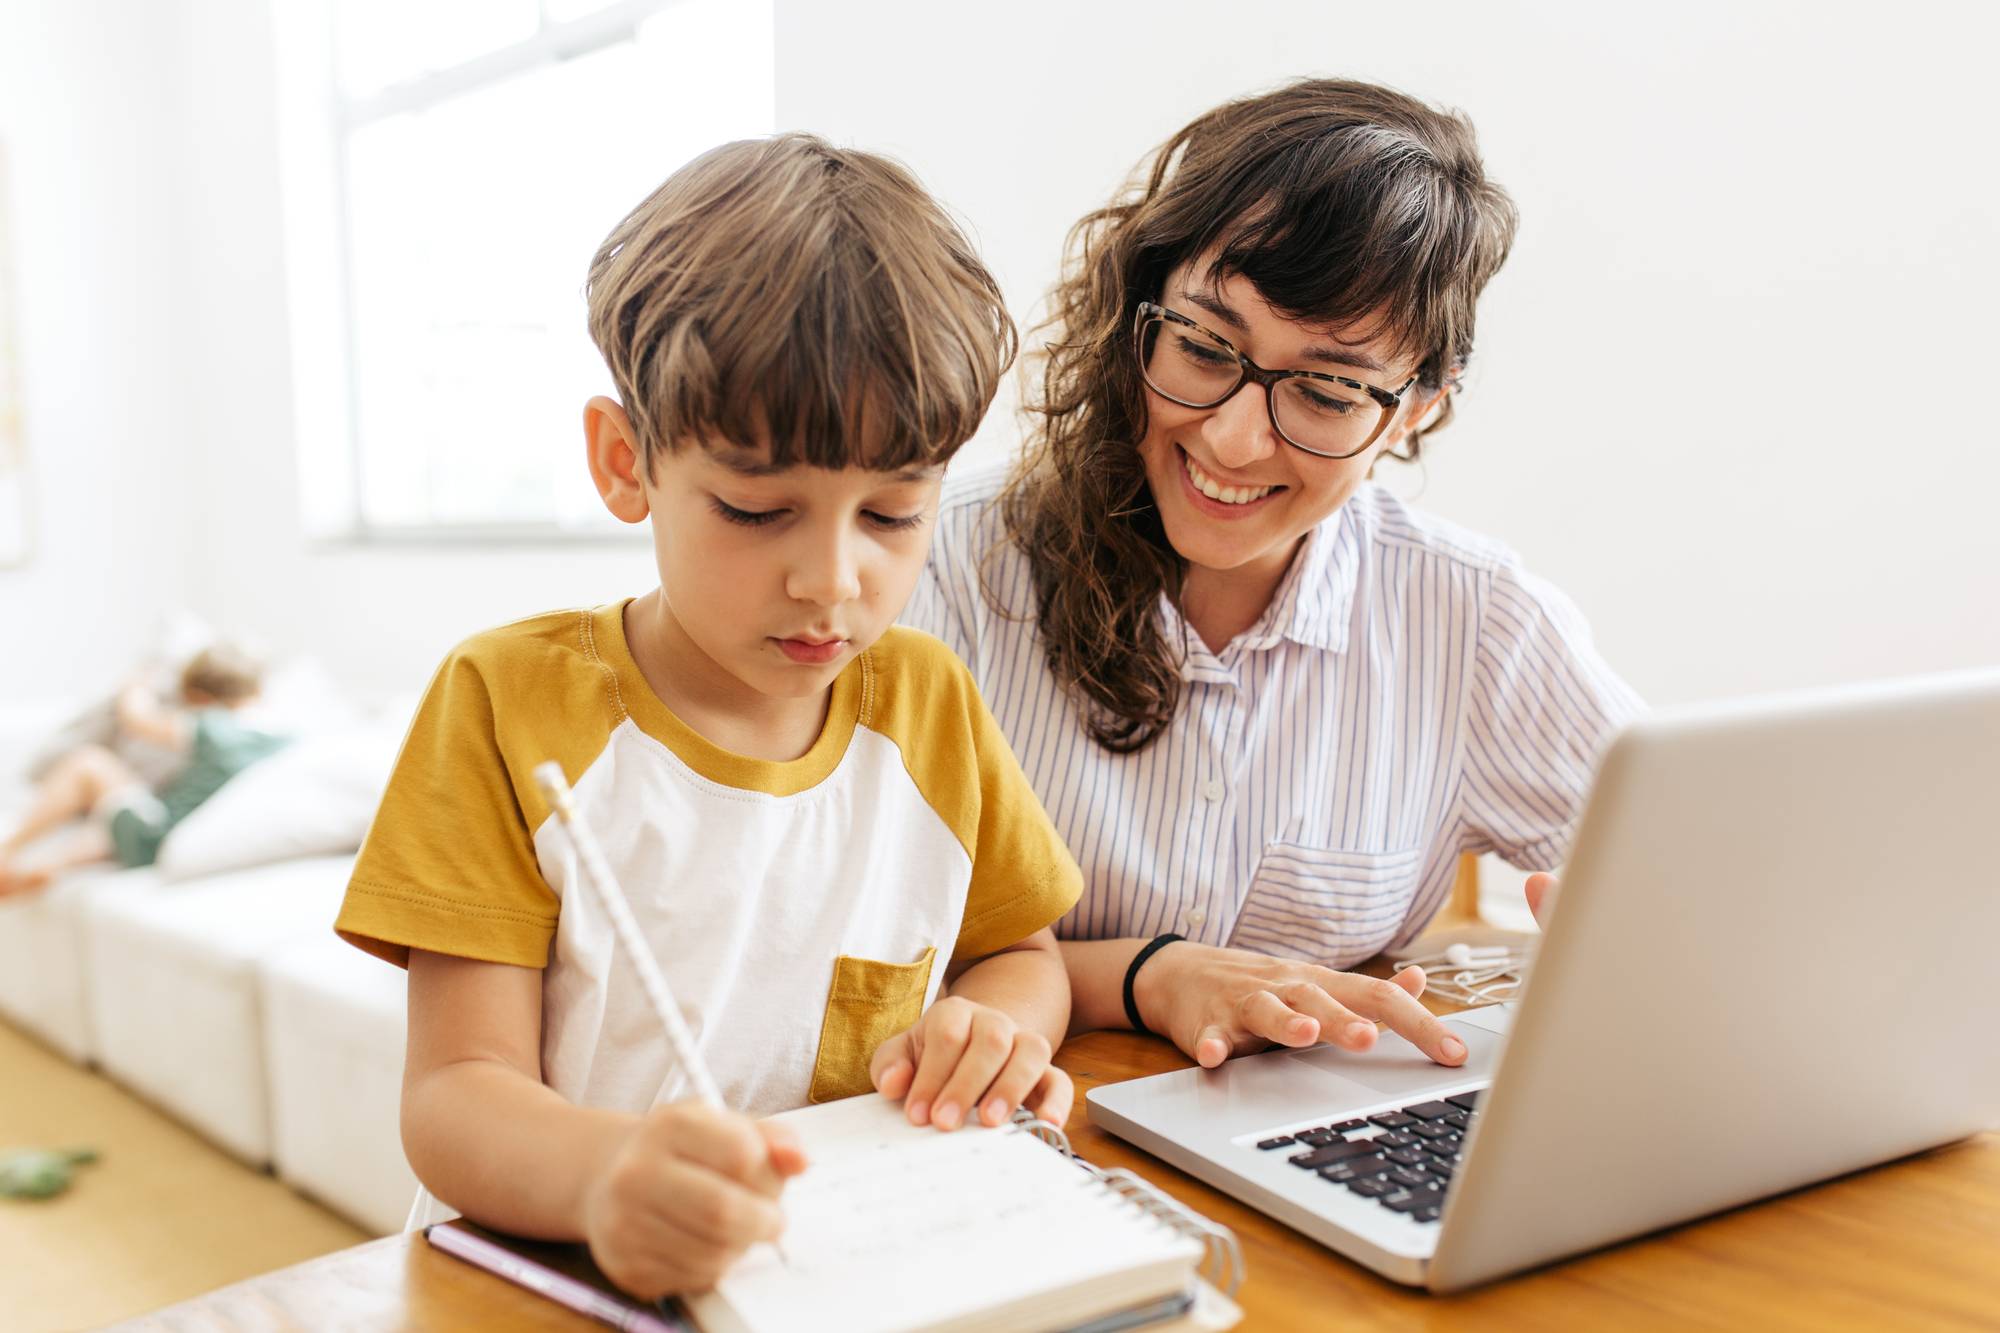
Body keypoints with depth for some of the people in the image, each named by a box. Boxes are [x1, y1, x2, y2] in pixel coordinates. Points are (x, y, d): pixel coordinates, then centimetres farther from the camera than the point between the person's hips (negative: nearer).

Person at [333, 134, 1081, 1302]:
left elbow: (1024, 954, 15)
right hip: (568, 1276, -2)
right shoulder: (512, 700, -5)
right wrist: (603, 1174, -31)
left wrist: (992, 1023, -7)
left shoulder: (928, 699, 4)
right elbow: (456, 1092, -10)